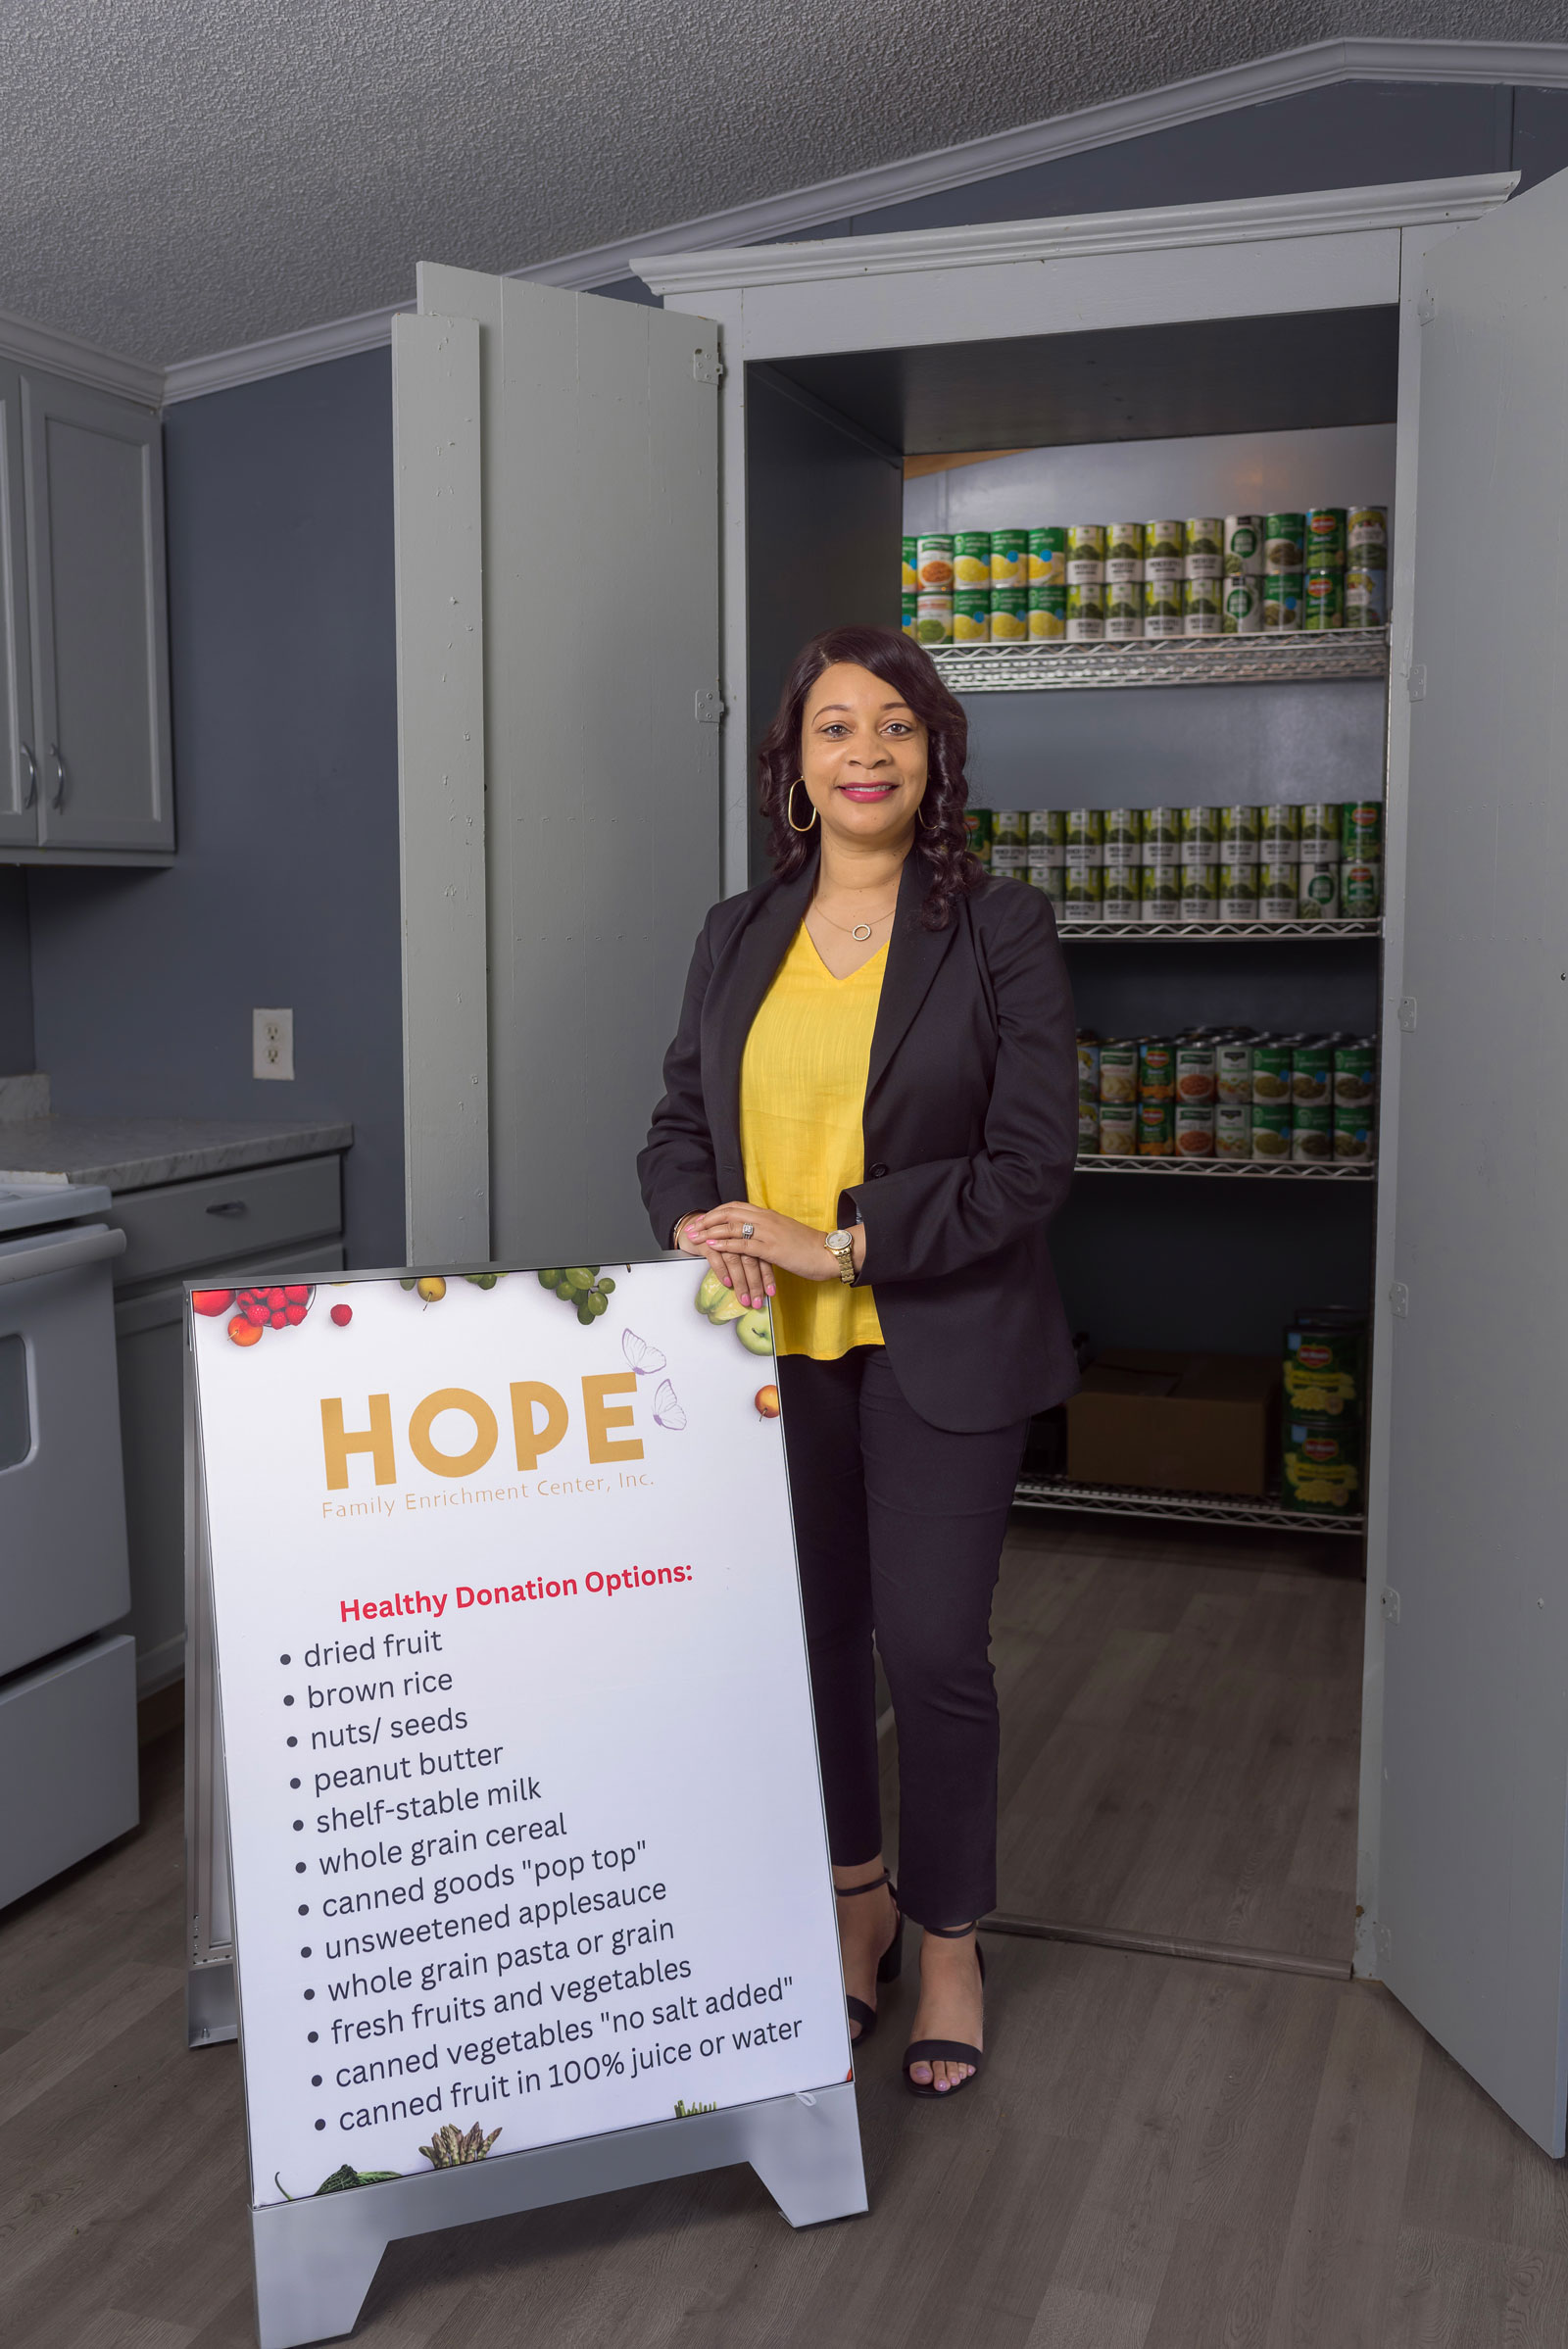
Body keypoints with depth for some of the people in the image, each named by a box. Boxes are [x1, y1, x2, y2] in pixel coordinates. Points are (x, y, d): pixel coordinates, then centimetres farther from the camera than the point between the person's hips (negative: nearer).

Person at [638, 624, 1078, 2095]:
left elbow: (1031, 1162, -11)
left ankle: (949, 1948, 23)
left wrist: (839, 1241, -17)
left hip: (939, 1350, -4)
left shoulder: (1000, 930, -5)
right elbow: (677, 1125, 11)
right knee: (811, 1637, 14)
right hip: (775, 1352, 4)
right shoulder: (738, 939, 8)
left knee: (932, 1651, 1)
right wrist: (697, 1226, -11)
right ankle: (856, 1903, 36)